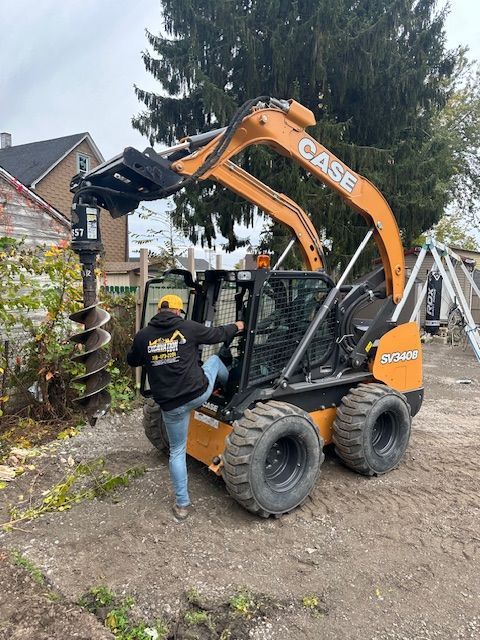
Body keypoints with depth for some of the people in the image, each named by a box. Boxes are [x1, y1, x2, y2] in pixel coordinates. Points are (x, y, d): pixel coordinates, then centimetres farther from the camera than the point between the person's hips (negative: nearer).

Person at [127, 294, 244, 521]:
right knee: (214, 360, 28)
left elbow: (132, 361, 15)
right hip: (199, 394, -1)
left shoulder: (143, 336, -2)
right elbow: (217, 334, 8)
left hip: (171, 405, 1)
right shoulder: (189, 327, -7)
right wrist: (236, 327, 28)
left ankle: (182, 504, 24)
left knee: (177, 451, 18)